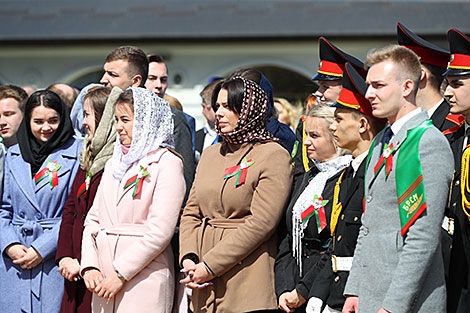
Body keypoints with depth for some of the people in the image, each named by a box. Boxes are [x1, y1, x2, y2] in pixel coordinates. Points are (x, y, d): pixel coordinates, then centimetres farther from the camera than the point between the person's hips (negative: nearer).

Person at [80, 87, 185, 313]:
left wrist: (121, 274, -14)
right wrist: (89, 267, 0)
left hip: (144, 283, -6)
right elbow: (93, 219, 15)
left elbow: (160, 231, -12)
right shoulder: (113, 163, 19)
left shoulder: (167, 163, -4)